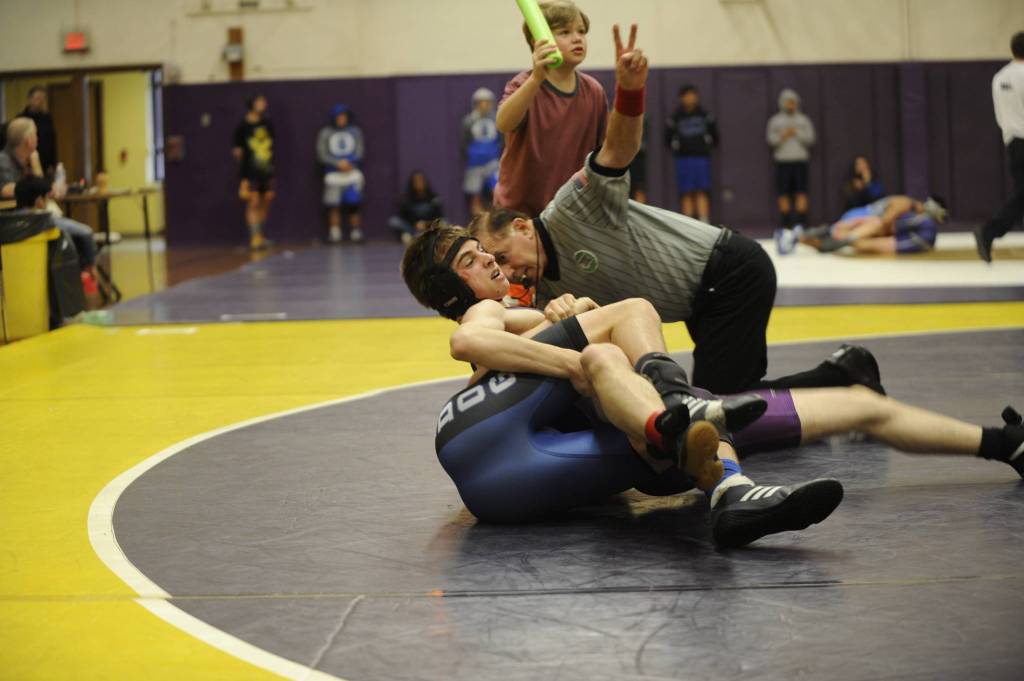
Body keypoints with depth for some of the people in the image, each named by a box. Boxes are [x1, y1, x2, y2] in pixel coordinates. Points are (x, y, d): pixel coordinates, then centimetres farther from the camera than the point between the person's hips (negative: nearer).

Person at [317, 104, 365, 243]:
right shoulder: (325, 133, 3)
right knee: (334, 205, -5)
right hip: (333, 173, -1)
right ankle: (335, 232, 1)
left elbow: (360, 152, 6)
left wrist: (349, 163, -11)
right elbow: (322, 154, -2)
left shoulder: (355, 132, 9)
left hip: (352, 172, 1)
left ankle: (356, 232, 0)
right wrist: (338, 163, -13)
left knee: (354, 203, -6)